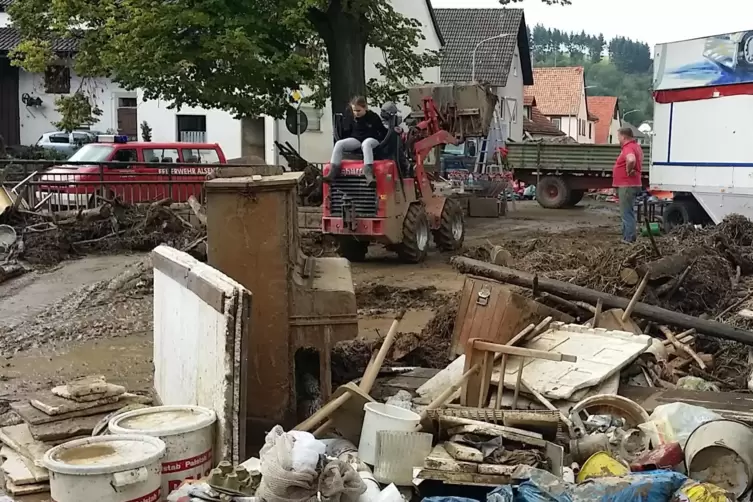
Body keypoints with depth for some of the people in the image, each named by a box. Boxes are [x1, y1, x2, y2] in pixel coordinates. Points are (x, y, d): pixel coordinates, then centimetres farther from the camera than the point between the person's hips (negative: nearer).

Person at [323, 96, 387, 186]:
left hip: (371, 139, -5)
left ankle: (369, 174, -58)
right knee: (339, 144, -22)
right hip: (356, 140, 5)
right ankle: (333, 171, -31)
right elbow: (346, 132, 16)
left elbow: (383, 131, 2)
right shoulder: (351, 118, 7)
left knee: (366, 144, -43)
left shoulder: (373, 117, -3)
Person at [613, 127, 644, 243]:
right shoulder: (636, 146, 15)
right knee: (628, 213, 18)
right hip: (631, 185, 11)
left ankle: (628, 239, -5)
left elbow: (631, 160, -41)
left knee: (627, 213, -7)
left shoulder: (628, 148, -19)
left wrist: (628, 171, -23)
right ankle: (630, 237, 26)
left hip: (627, 186, -11)